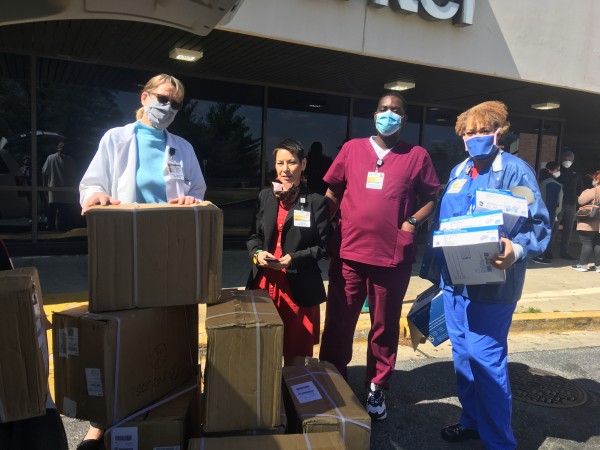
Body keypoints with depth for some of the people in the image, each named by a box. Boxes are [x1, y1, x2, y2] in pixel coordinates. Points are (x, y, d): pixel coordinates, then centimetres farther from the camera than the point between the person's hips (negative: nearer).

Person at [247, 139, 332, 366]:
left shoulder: (316, 202, -5)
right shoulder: (265, 196, 7)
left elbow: (323, 246, -6)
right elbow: (253, 235, 11)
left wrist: (293, 259, -20)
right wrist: (257, 253, -10)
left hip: (299, 287, -3)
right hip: (265, 282, 3)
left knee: (296, 350, 11)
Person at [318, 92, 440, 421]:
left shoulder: (417, 156, 4)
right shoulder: (352, 148, 7)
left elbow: (432, 198, 9)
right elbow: (332, 193, 12)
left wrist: (412, 222, -7)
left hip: (393, 258, -1)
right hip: (348, 253, 1)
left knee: (385, 326, 12)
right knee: (338, 323, 10)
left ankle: (377, 388, 31)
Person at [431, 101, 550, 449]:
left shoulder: (516, 170, -9)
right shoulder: (458, 171, 11)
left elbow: (540, 224, -13)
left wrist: (518, 250, -32)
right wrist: (437, 265, 15)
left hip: (491, 283, -7)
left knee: (486, 360, -1)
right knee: (463, 354, 17)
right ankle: (472, 420, 36)